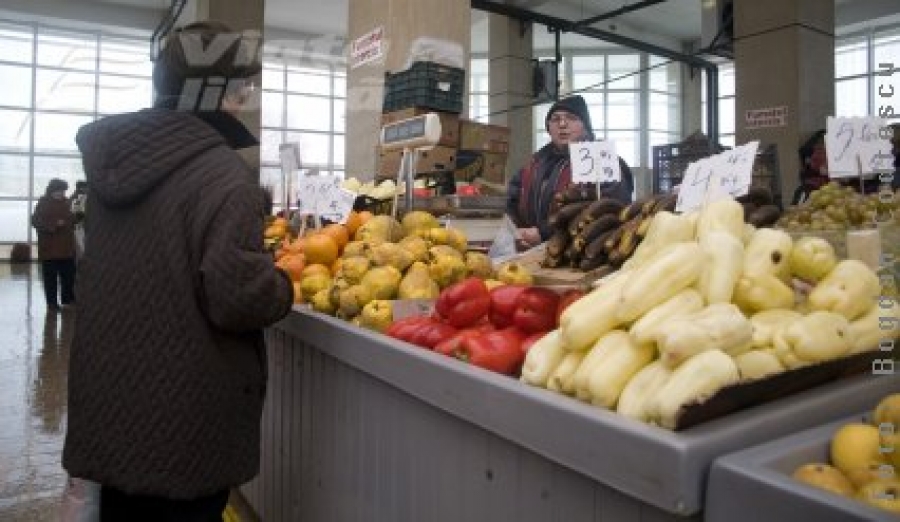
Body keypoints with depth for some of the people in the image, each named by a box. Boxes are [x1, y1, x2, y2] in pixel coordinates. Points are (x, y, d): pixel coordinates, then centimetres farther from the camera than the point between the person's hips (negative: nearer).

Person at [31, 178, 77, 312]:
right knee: (50, 277, -2)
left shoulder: (65, 203, 12)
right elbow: (35, 221, -10)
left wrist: (77, 217, 2)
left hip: (66, 247, 6)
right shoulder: (43, 203, -4)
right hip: (49, 248, -6)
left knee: (69, 275, 9)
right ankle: (52, 303, 4)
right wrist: (53, 225, -22)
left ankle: (68, 299, 19)